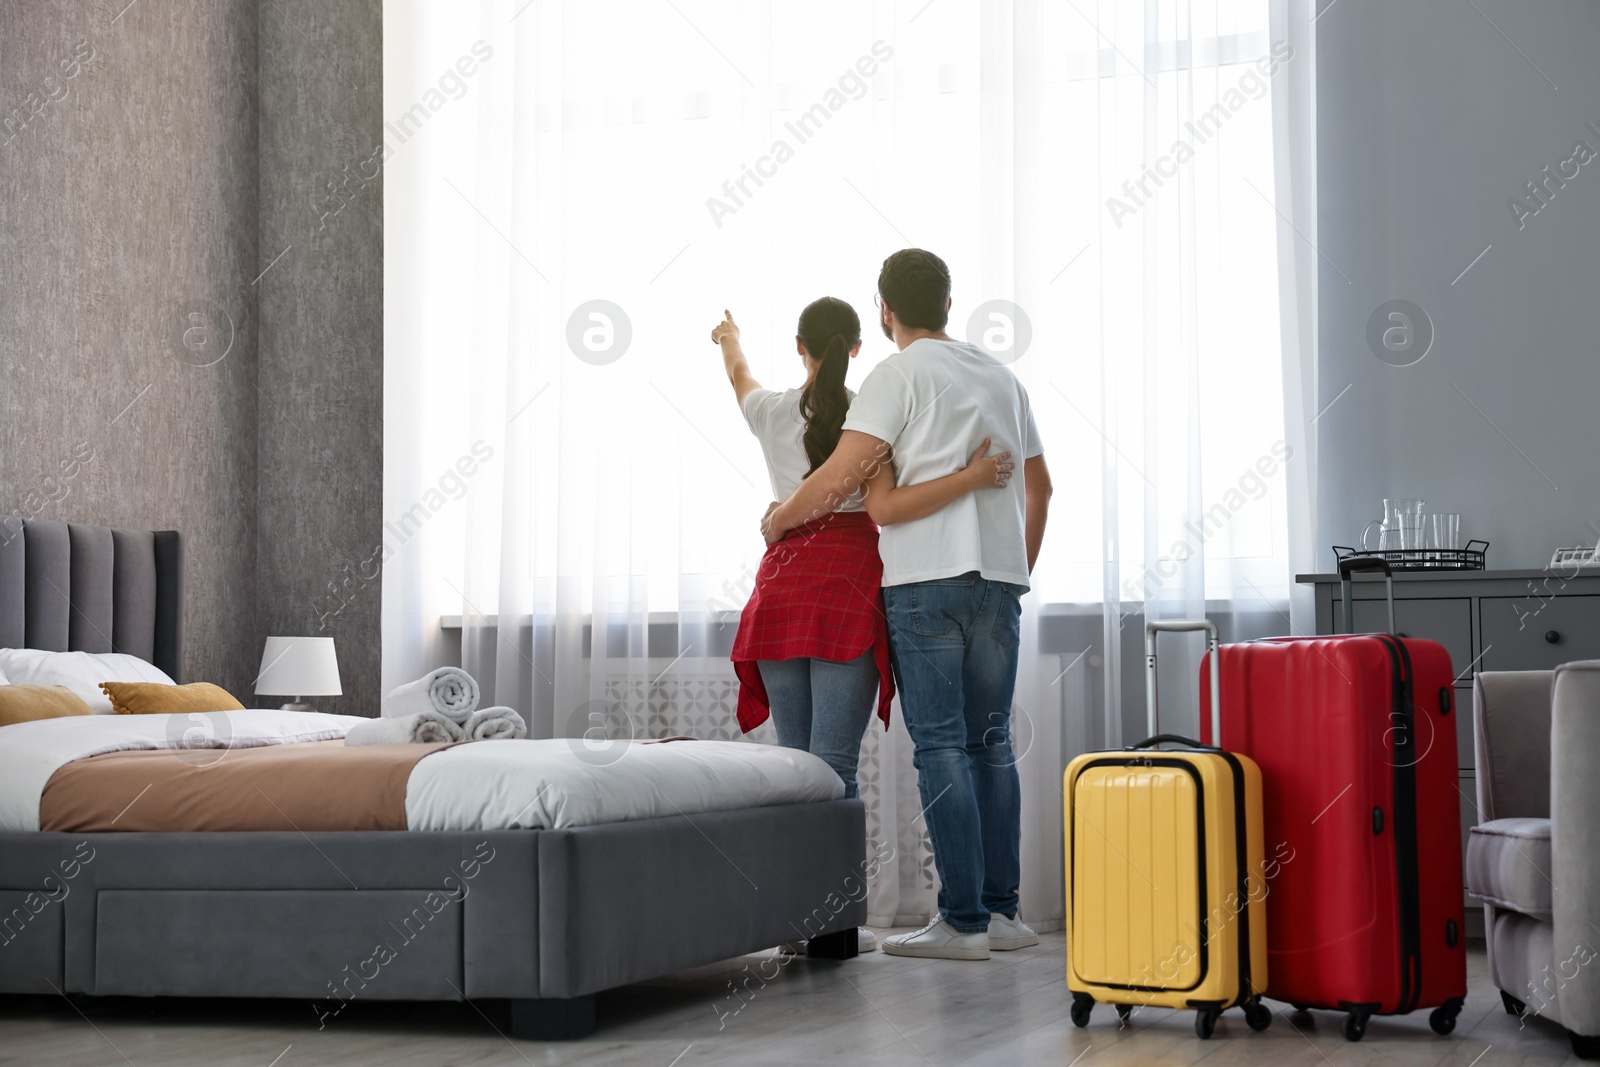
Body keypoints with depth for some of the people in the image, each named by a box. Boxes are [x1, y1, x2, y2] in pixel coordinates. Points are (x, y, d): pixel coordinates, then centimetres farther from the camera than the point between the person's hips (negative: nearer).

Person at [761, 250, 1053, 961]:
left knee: (940, 747, -6)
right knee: (991, 743, 10)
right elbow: (1039, 486, 23)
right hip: (999, 580, 6)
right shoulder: (1001, 376, 17)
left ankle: (964, 920, -7)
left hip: (925, 579, -6)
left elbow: (839, 480, -13)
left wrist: (776, 520, 3)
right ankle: (1002, 910, 11)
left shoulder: (900, 375, -5)